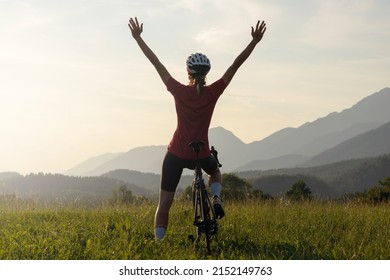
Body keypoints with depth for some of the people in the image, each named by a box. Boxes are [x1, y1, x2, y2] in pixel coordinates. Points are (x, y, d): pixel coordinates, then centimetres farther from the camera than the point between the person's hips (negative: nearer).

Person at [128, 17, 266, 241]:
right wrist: (255, 40, -4)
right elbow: (236, 64, -8)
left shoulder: (179, 91, -12)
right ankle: (216, 198, 6)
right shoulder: (213, 93, -11)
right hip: (201, 155, 1)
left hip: (176, 155, -1)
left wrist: (137, 37, 0)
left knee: (164, 205, 7)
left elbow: (156, 63, -7)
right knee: (215, 172, 36)